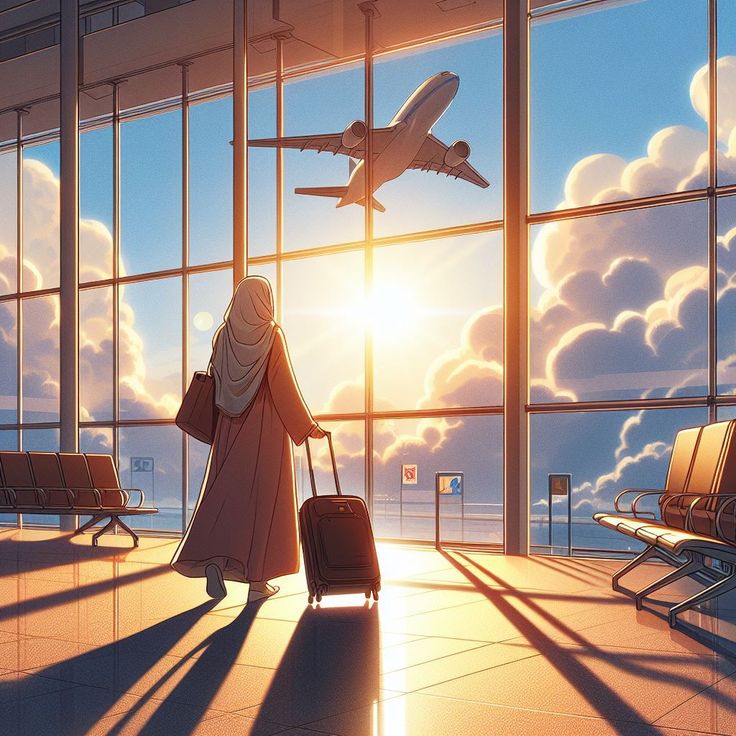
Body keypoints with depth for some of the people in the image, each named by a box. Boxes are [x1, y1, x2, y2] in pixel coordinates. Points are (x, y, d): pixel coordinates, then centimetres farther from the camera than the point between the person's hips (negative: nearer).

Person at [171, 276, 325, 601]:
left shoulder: (223, 334, 5)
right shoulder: (272, 335, -7)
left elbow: (215, 383, 9)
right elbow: (284, 385, -11)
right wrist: (307, 425, -5)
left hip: (231, 428, 3)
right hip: (267, 428, -3)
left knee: (227, 493, 6)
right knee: (263, 498, 2)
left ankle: (214, 559, -16)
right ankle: (257, 579, 4)